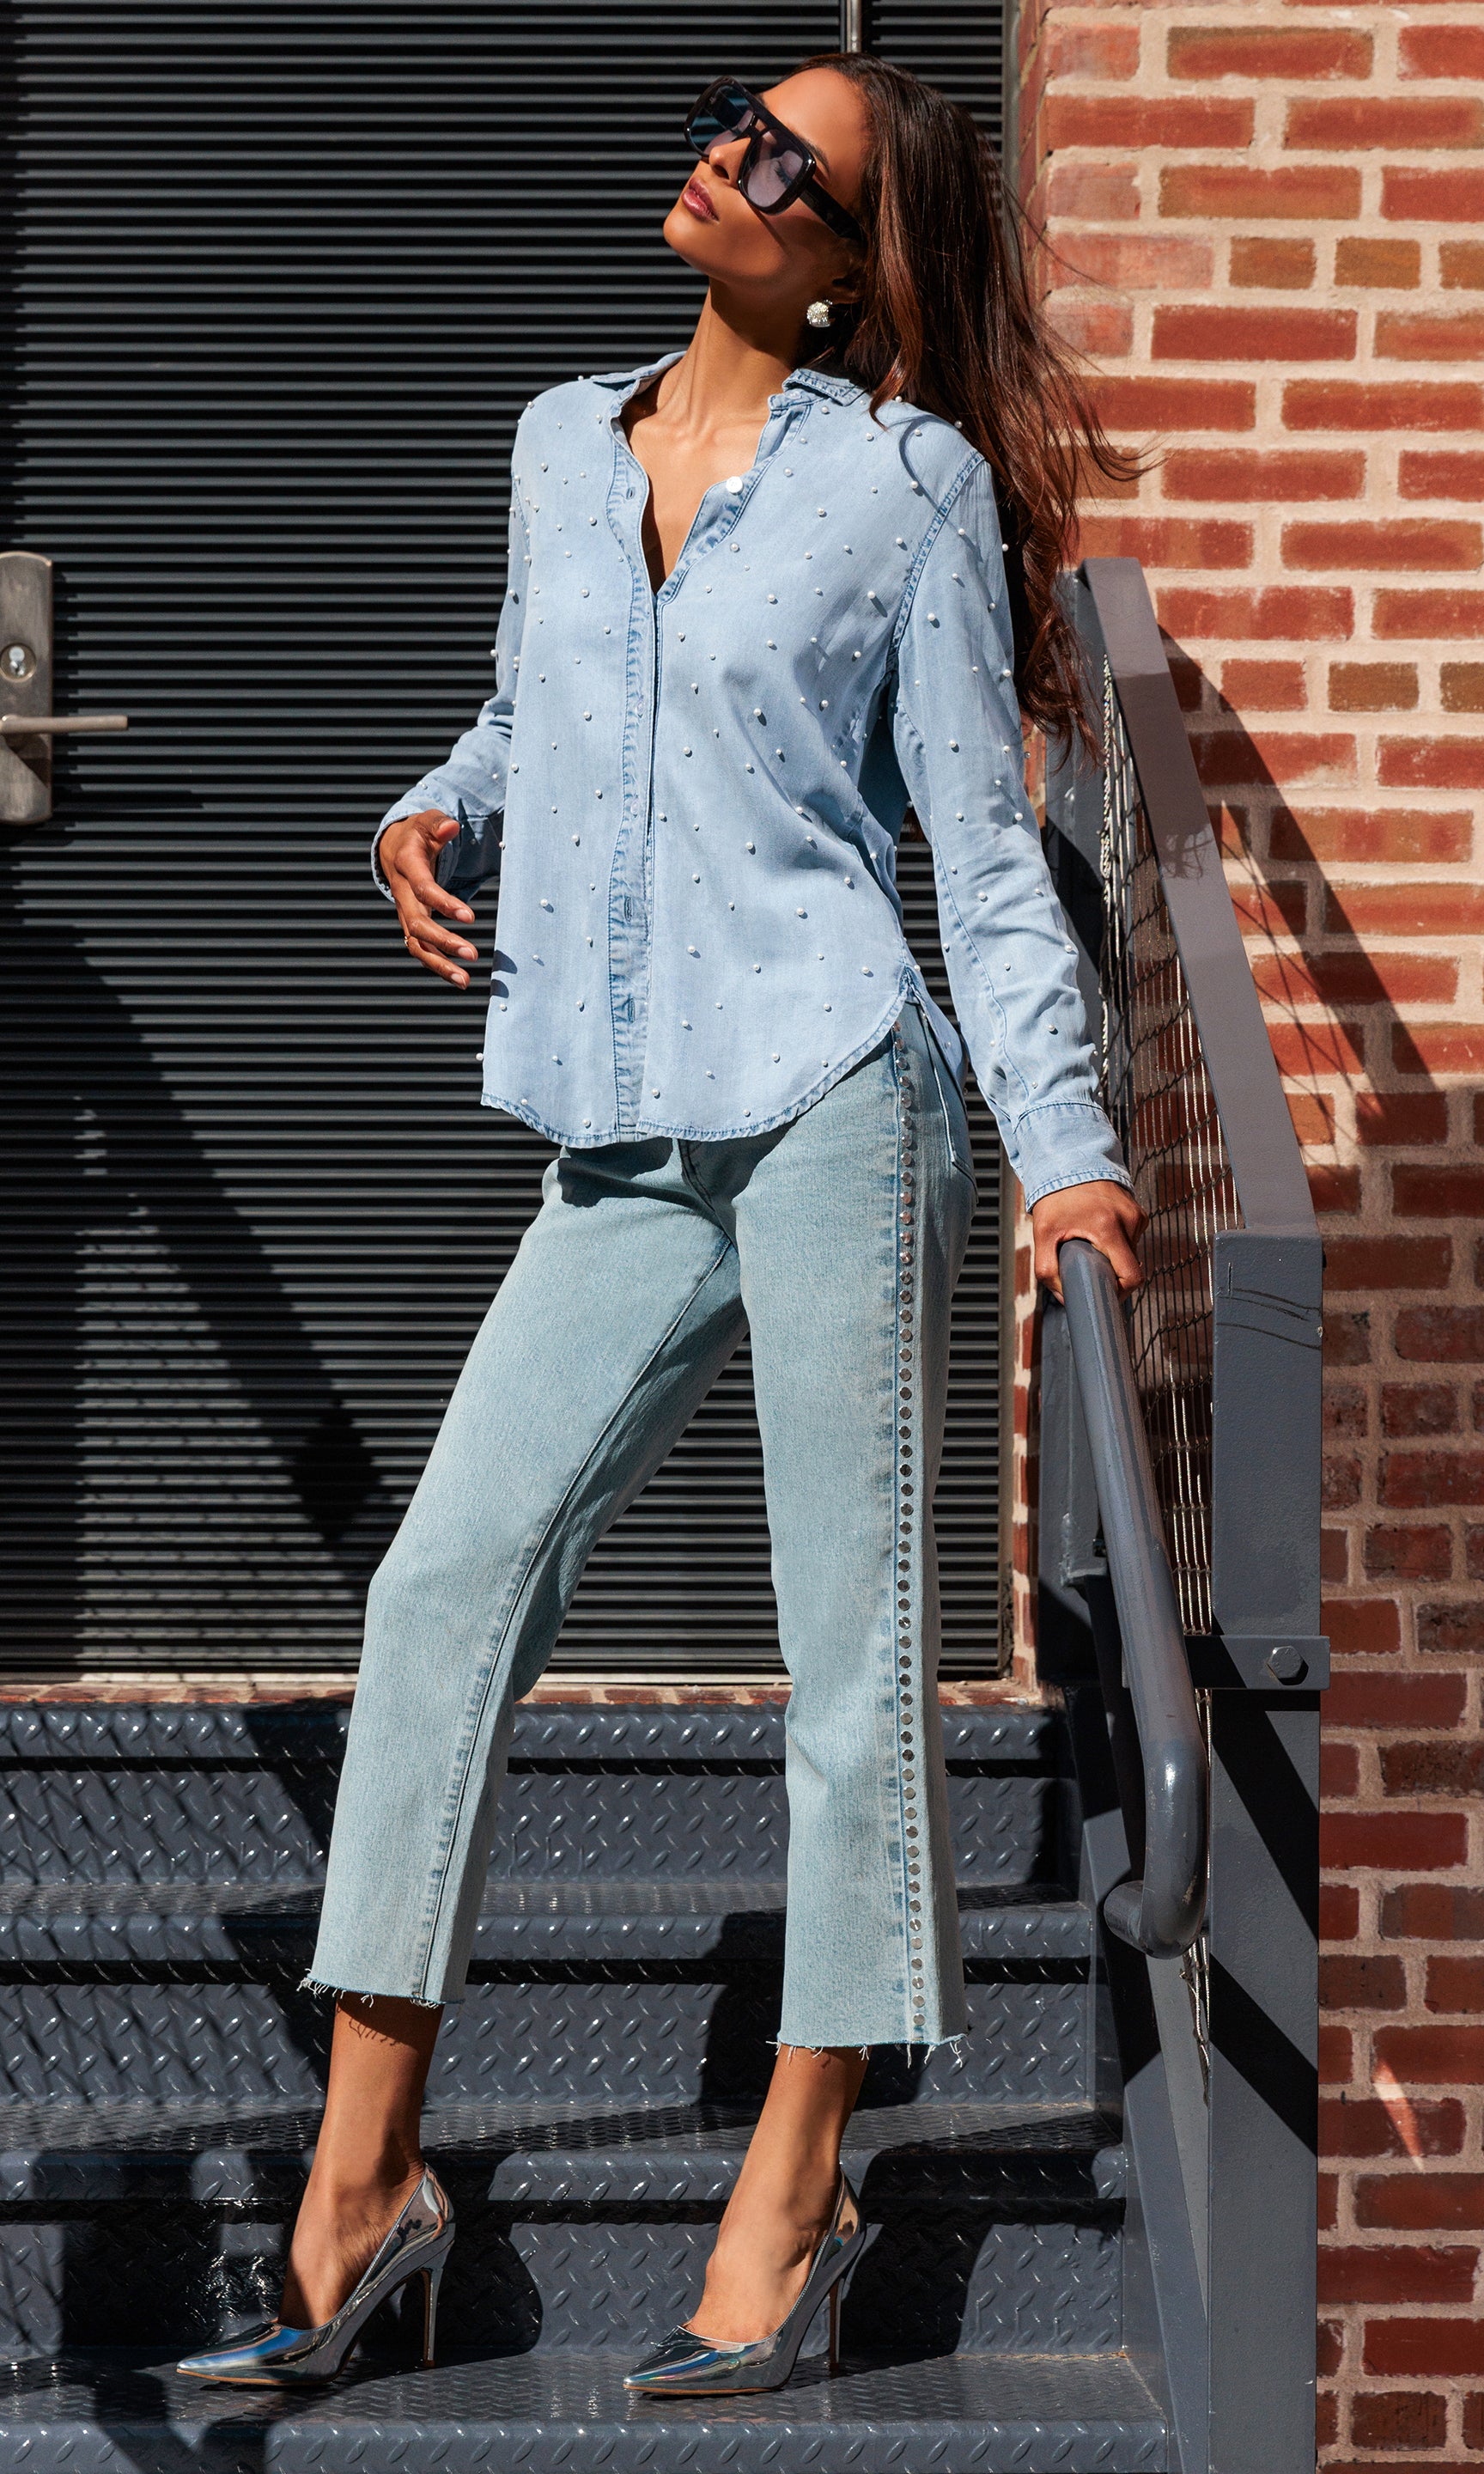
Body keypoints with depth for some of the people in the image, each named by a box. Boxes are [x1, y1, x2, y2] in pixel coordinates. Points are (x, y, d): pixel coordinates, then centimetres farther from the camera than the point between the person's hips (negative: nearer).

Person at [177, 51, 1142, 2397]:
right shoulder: (561, 444, 15)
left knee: (852, 1644, 0)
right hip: (624, 1156, 5)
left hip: (831, 1102, -4)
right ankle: (364, 2181, 2)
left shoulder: (910, 478, 3)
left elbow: (981, 844, 3)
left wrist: (1068, 1142, -5)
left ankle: (795, 2190, 10)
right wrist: (442, 810, 5)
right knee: (449, 1580, -4)